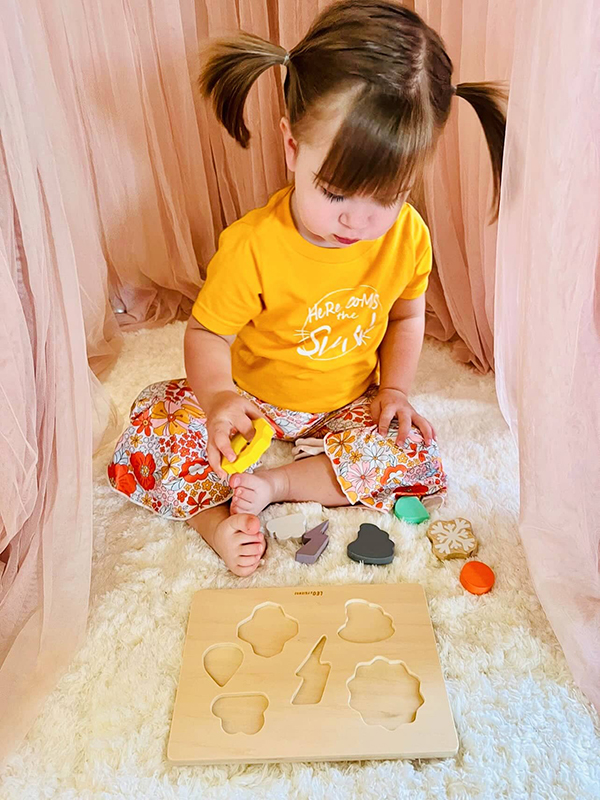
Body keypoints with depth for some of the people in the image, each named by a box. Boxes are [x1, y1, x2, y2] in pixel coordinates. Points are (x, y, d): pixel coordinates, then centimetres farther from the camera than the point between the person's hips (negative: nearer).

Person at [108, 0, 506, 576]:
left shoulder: (408, 237, -14)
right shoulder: (251, 247, -25)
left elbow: (406, 317, 4)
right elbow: (207, 332, -15)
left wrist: (395, 388, -10)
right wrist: (217, 395, -35)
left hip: (349, 406, 3)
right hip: (255, 402, -2)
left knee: (412, 452, -21)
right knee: (156, 420, -19)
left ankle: (271, 485, -15)